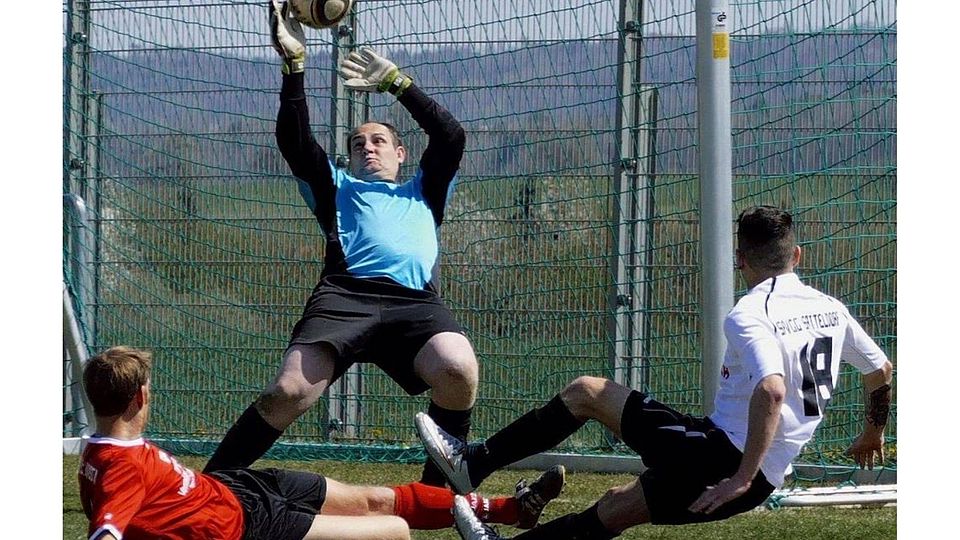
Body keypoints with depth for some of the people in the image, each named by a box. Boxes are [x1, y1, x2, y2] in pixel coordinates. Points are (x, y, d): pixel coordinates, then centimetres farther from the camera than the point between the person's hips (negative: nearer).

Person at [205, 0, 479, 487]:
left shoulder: (424, 192, 37)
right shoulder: (336, 188, 35)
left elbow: (451, 137, 22)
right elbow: (295, 142, 19)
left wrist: (395, 81, 20)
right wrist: (293, 65, 10)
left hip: (414, 300, 1)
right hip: (345, 295, 0)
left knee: (458, 371, -32)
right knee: (289, 391, -25)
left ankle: (439, 487, -14)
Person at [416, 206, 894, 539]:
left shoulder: (748, 317, -15)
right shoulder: (831, 310, 8)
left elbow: (771, 391, -31)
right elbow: (882, 370, 20)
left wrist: (743, 477, -29)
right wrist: (872, 435, 38)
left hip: (724, 452, -8)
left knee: (588, 394, 3)